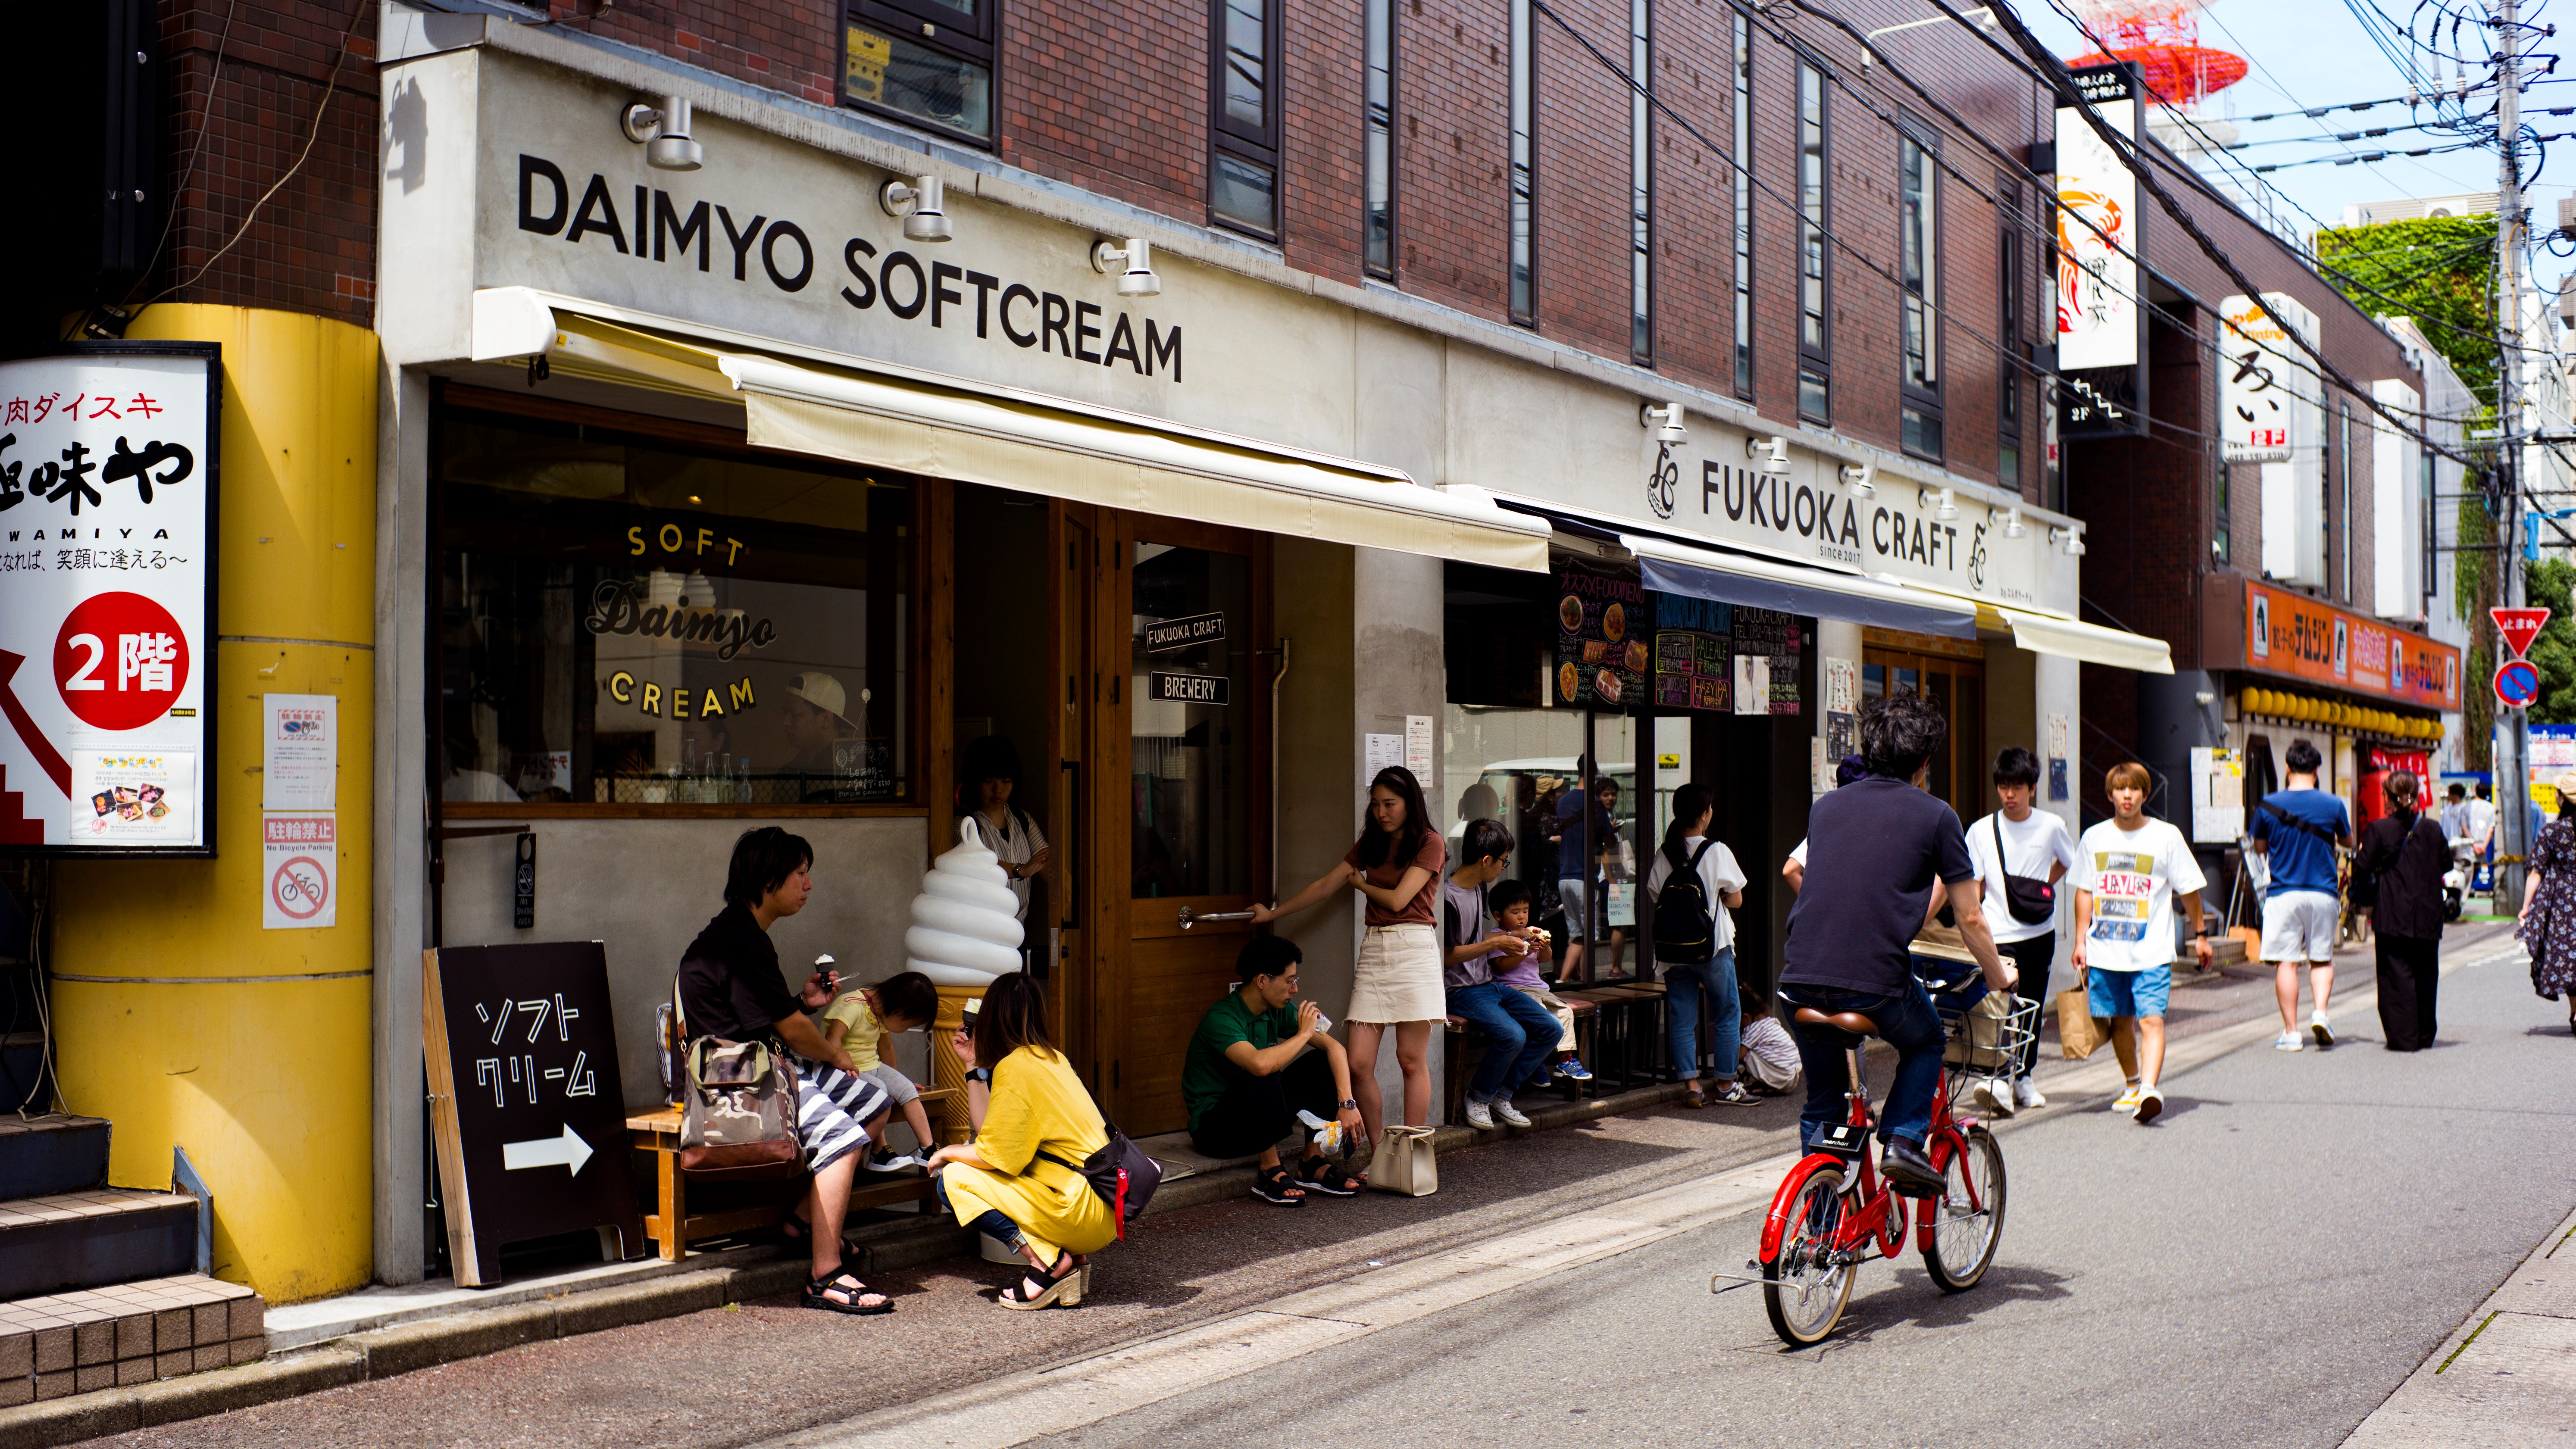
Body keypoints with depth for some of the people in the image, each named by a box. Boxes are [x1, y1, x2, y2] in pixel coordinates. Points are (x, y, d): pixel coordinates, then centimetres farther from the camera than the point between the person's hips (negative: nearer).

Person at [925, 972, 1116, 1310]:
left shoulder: (1016, 1067, -11)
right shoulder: (1050, 1056, 15)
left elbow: (999, 1155, -11)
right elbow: (993, 1135, 19)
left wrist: (948, 1153, 7)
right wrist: (974, 1068, 26)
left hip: (1080, 1207, -9)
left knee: (953, 1181, -4)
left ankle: (1047, 1263, -11)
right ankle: (1068, 1259, 7)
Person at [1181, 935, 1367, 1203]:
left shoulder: (1279, 1011, 0)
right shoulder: (1221, 1018, -24)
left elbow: (1334, 1047, -3)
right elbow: (1259, 1064, -42)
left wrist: (1346, 1103, -18)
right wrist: (1303, 1034, -25)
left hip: (1261, 1116, 8)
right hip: (1213, 1128, -8)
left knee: (1322, 1063, -5)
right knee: (1263, 1081, -35)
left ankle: (1312, 1162, -2)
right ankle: (1270, 1170, -16)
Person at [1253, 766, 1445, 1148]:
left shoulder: (1430, 843, -1)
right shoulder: (1371, 845, 19)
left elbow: (1398, 900, -9)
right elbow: (1326, 885, 21)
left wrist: (1360, 883, 8)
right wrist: (1273, 913, 21)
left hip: (1414, 949, -6)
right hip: (1374, 951, 6)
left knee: (1412, 1060, -5)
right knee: (1358, 1064, -4)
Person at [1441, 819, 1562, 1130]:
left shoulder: (1479, 889, 13)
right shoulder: (1448, 897, -17)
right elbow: (1447, 956, -17)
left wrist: (1516, 935, 24)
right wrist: (1494, 944, -16)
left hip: (1489, 985, 10)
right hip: (1460, 991, -9)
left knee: (1550, 1029, -4)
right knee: (1512, 1036, -30)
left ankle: (1501, 1094, 4)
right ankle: (1478, 1097, -6)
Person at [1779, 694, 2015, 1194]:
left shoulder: (1826, 805, 17)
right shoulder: (1934, 816, 4)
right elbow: (1970, 918, 9)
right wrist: (1999, 975, 26)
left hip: (1800, 979, 4)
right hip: (1876, 983, -4)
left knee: (1821, 1104, 21)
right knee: (1926, 1044, 29)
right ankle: (1904, 1140, 11)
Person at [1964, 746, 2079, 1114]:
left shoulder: (2051, 827, 1)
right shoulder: (1981, 831, -1)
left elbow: (2067, 861, 22)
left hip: (2038, 932, 2)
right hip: (1998, 935, -2)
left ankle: (2023, 1077, 24)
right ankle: (1999, 1079, -26)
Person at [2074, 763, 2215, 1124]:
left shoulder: (2166, 837, 0)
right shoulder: (2095, 838, 7)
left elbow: (2189, 889, 7)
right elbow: (2084, 892, 13)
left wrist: (2199, 935, 10)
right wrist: (2080, 940, 9)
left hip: (2152, 951, -3)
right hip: (2104, 950, 3)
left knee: (2151, 1019, -16)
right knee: (2120, 1021, 12)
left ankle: (2149, 1090, -26)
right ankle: (2132, 1085, 29)